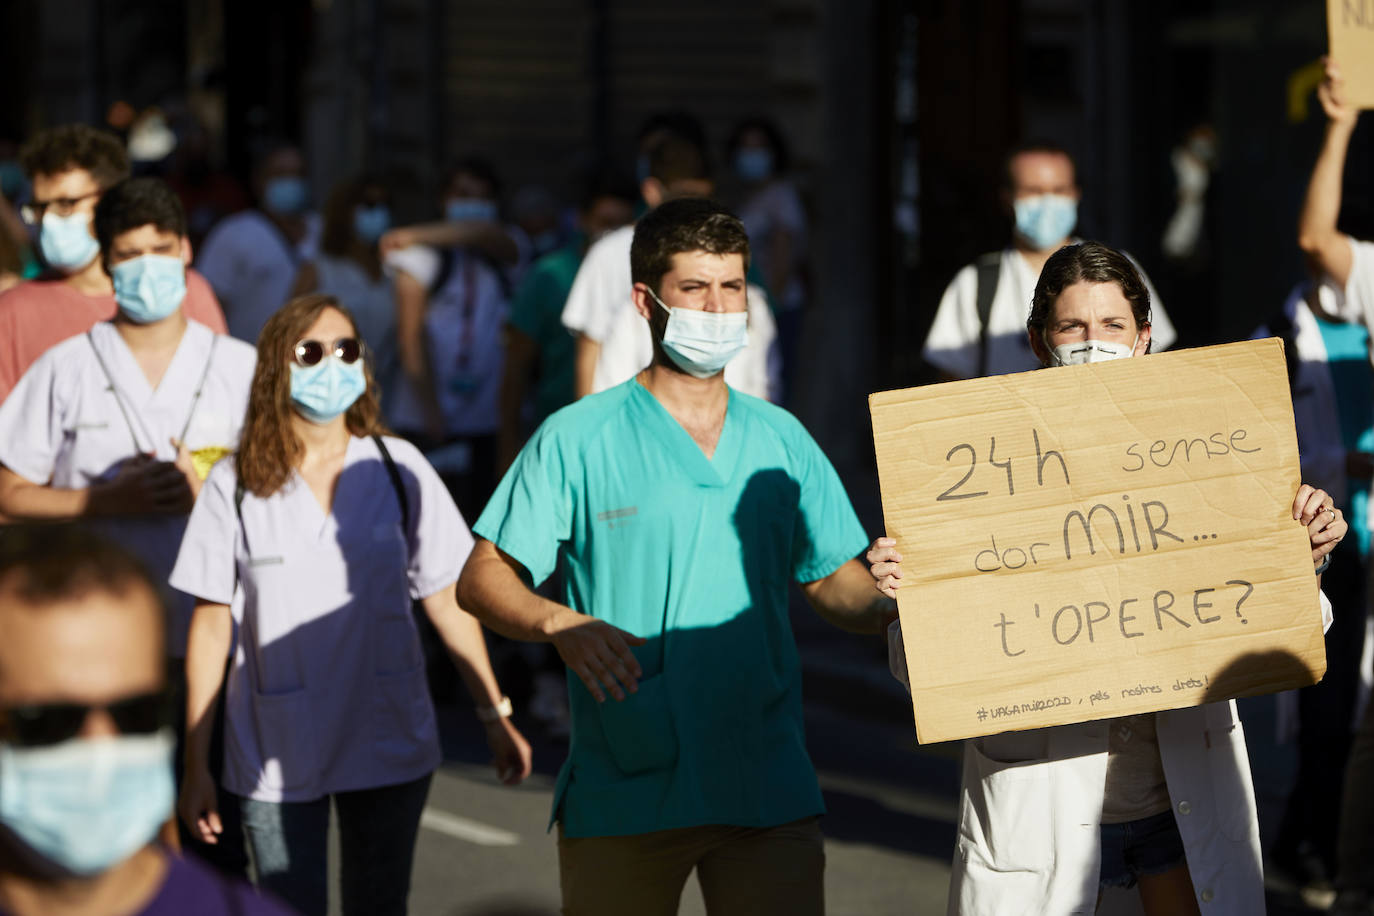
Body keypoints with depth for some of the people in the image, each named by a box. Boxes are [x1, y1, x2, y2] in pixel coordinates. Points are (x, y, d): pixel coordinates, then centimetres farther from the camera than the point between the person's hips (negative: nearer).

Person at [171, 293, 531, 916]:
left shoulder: (397, 470, 1)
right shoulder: (236, 486, -3)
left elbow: (447, 598, 6)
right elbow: (211, 627, 0)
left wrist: (494, 714, 4)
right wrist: (196, 765, 0)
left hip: (389, 747, 2)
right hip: (274, 755, -2)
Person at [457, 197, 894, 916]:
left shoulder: (780, 439, 13)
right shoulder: (577, 439, 1)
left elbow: (833, 580, 15)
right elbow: (481, 579, 0)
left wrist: (886, 608, -8)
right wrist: (561, 624, -19)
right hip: (620, 794, -2)